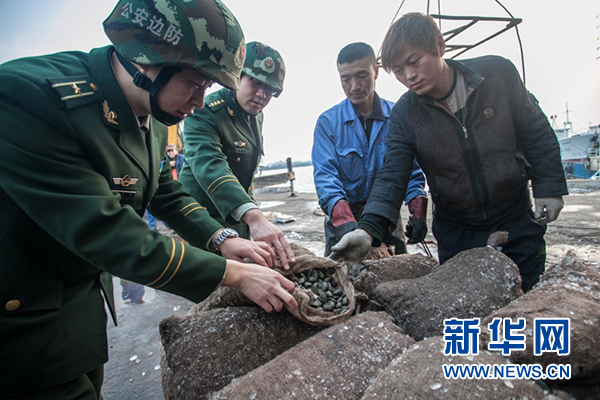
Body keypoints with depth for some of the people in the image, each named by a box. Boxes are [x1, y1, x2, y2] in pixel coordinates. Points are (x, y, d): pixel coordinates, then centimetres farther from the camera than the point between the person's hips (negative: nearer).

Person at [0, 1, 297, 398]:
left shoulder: (153, 118, -3)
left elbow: (167, 194, 7)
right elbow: (105, 231, -34)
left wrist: (222, 239, -10)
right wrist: (235, 273, -30)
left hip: (87, 297, 8)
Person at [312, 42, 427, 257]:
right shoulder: (328, 122, -5)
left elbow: (412, 169, 3)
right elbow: (325, 174, -16)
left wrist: (418, 211, -14)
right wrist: (344, 219, -32)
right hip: (342, 217, -1)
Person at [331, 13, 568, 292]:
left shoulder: (498, 73, -10)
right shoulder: (404, 115, -11)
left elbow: (537, 134, 2)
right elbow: (392, 178, -17)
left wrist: (548, 187, -1)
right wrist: (368, 229, -32)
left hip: (517, 224, 1)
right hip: (456, 234, 0)